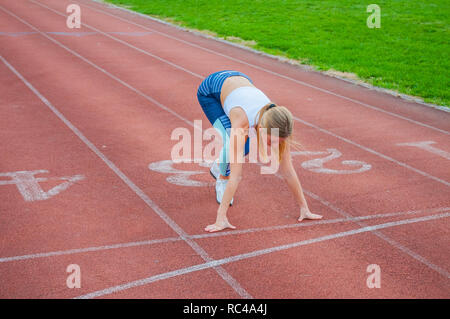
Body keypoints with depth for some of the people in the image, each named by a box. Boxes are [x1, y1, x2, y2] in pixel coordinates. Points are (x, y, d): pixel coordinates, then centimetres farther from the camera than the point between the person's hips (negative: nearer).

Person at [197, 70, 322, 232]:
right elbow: (236, 175, -44)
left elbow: (288, 171, -21)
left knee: (245, 148, -4)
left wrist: (304, 208, -18)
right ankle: (222, 180, 1)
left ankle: (219, 166, 27)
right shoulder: (242, 122, -43)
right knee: (231, 143, -26)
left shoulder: (276, 124, -29)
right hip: (210, 89, -5)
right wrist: (221, 217, -45)